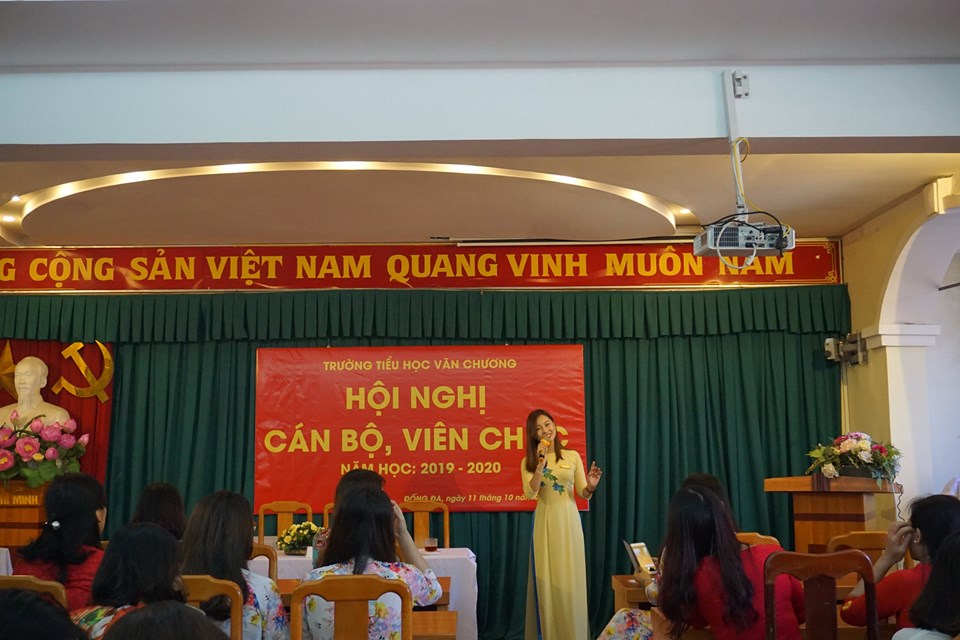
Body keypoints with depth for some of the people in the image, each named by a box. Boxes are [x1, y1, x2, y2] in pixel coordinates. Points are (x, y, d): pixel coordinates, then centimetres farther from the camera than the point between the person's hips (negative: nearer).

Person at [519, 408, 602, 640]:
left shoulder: (572, 456, 4)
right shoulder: (528, 462, 2)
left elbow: (582, 494, 3)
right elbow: (530, 493, -12)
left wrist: (590, 487, -19)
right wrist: (541, 464, -20)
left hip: (569, 522, 1)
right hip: (545, 524, 0)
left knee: (570, 580, 3)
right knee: (547, 580, 2)